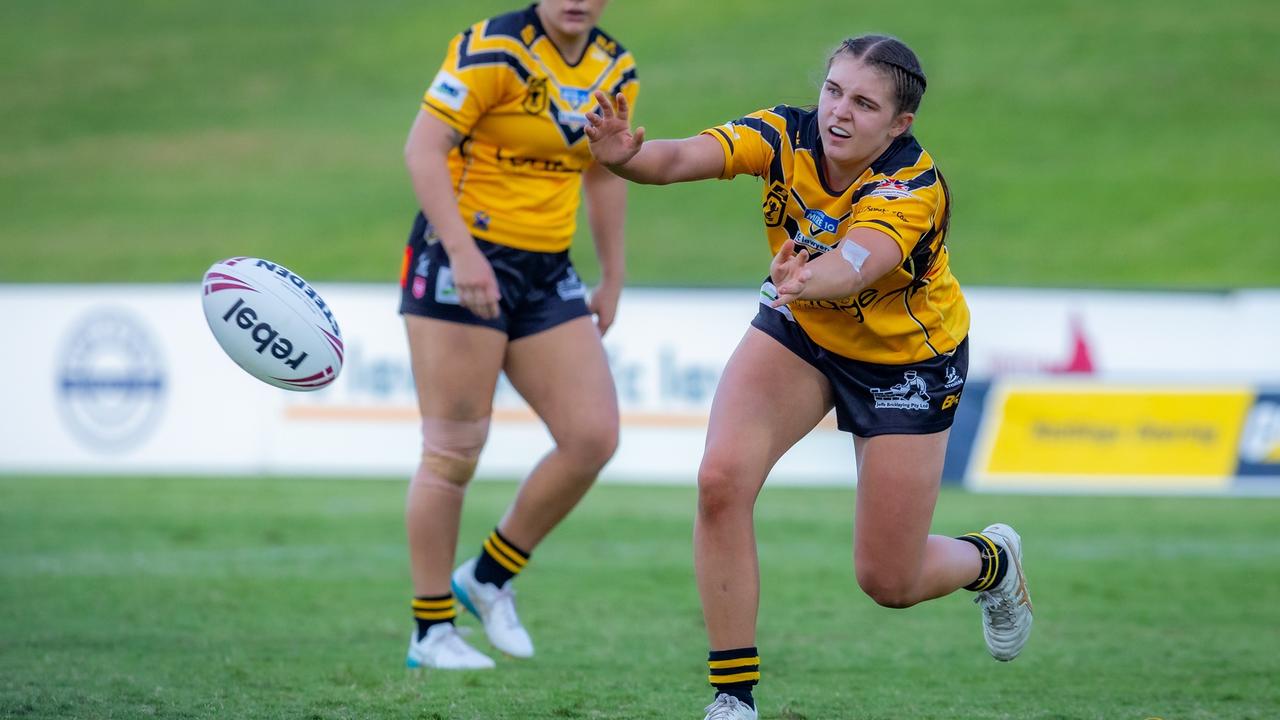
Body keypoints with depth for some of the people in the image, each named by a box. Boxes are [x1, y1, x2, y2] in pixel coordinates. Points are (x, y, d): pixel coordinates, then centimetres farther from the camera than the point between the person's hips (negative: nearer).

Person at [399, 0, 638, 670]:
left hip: (547, 273, 7)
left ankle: (489, 578, 15)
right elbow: (422, 148, -19)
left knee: (593, 436, -4)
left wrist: (612, 277, 19)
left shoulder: (615, 69, 7)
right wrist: (463, 251, -27)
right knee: (453, 452, -4)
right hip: (462, 264, -7)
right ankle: (431, 633, 8)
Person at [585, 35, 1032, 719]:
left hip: (907, 358, -3)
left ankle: (989, 560, 37)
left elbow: (859, 261, -51)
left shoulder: (914, 187, -32)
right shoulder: (785, 135, -21)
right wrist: (626, 155, -59)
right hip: (800, 331, 3)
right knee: (721, 480, -22)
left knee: (887, 580, -1)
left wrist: (807, 278, -74)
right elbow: (682, 158, -37)